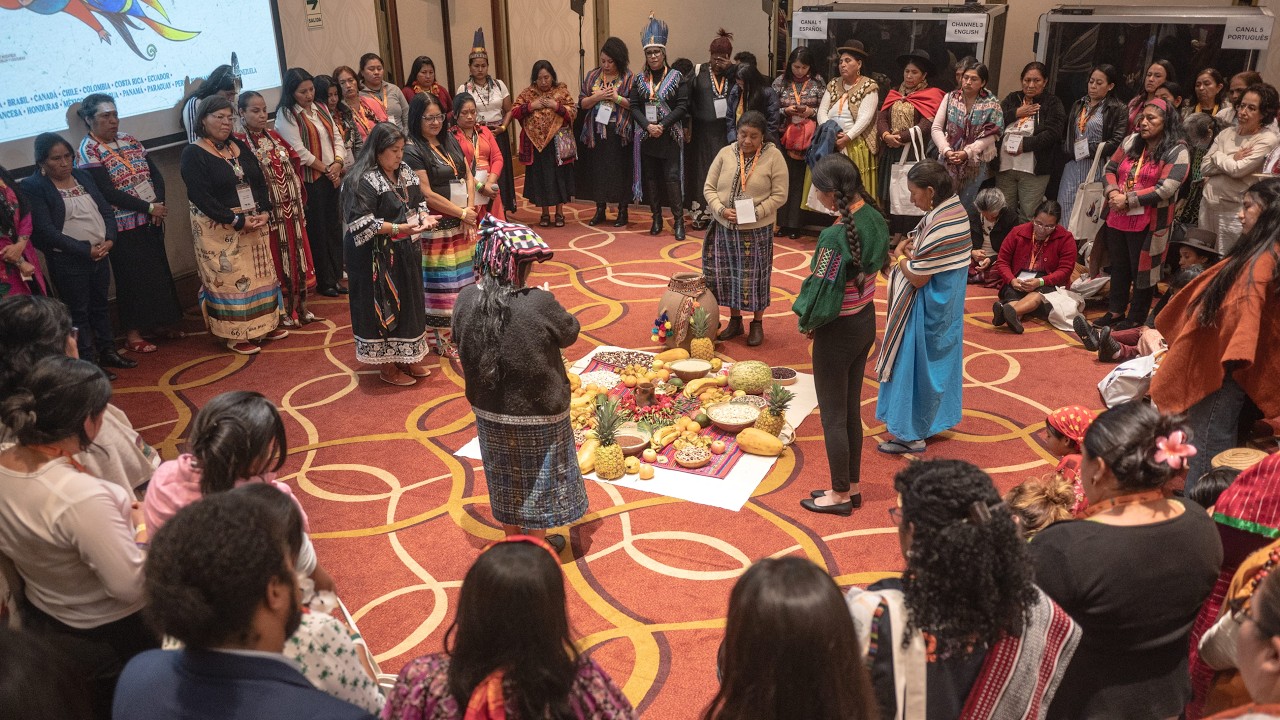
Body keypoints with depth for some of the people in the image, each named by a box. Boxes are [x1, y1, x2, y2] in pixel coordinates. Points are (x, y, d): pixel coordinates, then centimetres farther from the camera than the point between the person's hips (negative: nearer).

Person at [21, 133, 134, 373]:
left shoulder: (83, 177, 7)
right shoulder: (33, 187, -10)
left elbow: (106, 210, 7)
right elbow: (46, 230, -16)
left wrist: (109, 239, -10)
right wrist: (86, 249, -20)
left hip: (100, 253, 6)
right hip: (67, 261, -6)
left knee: (100, 304, 17)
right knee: (78, 311, 3)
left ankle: (108, 351, 29)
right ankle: (88, 362, 11)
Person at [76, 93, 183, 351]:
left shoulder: (129, 140, 9)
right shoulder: (88, 152, -10)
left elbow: (155, 173, 7)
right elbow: (108, 193, -18)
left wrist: (159, 203, -11)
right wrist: (149, 207, -18)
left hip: (151, 220, 6)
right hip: (123, 226, -6)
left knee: (159, 271, 12)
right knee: (132, 277, 0)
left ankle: (160, 323, 26)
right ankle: (133, 333, 11)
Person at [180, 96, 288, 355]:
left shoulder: (240, 147, 11)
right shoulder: (193, 154, -9)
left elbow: (260, 182, 10)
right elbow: (201, 197, -17)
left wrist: (264, 212, -8)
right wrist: (237, 221, -20)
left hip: (254, 223, 6)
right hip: (219, 229, -6)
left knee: (259, 273, 12)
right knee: (229, 278, -1)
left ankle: (263, 324, 24)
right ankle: (235, 335, 8)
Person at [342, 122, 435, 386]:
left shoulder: (405, 173, 6)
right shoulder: (363, 181, -18)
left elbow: (418, 201, 16)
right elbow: (362, 224, -23)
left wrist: (424, 217, -7)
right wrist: (399, 228, -29)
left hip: (405, 253, 8)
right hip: (377, 257, -8)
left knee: (408, 302, 15)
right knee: (383, 306, 2)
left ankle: (406, 357, 30)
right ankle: (387, 365, 15)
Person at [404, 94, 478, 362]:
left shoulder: (450, 141, 11)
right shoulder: (412, 150, -11)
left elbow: (469, 176, 10)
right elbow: (427, 194, -15)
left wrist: (470, 211, -4)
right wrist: (461, 212, -11)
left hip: (463, 222, 7)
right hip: (436, 226, -7)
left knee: (463, 277, 10)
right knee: (441, 282, -2)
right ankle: (443, 340, 7)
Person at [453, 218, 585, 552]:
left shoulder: (466, 300, -14)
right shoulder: (540, 304, -28)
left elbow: (463, 350, 1)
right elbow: (570, 332, -9)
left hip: (490, 411, 4)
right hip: (537, 414, -4)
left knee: (505, 478, 24)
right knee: (537, 479, 18)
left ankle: (513, 538, 43)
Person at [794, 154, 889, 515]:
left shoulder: (834, 238, -29)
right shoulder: (874, 218, -4)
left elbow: (823, 293, -25)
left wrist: (807, 322, -5)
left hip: (838, 331, -8)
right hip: (867, 320, 8)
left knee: (833, 416, 9)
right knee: (852, 410, 21)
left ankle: (841, 495, 24)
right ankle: (852, 486, 34)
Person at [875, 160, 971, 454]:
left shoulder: (937, 225, -28)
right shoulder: (957, 209, 2)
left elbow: (918, 278, -24)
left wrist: (904, 259, -7)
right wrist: (916, 250, 0)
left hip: (928, 307, -10)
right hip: (949, 301, 10)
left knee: (916, 364, 2)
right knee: (941, 358, 22)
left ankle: (911, 433, 12)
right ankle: (940, 417, 38)